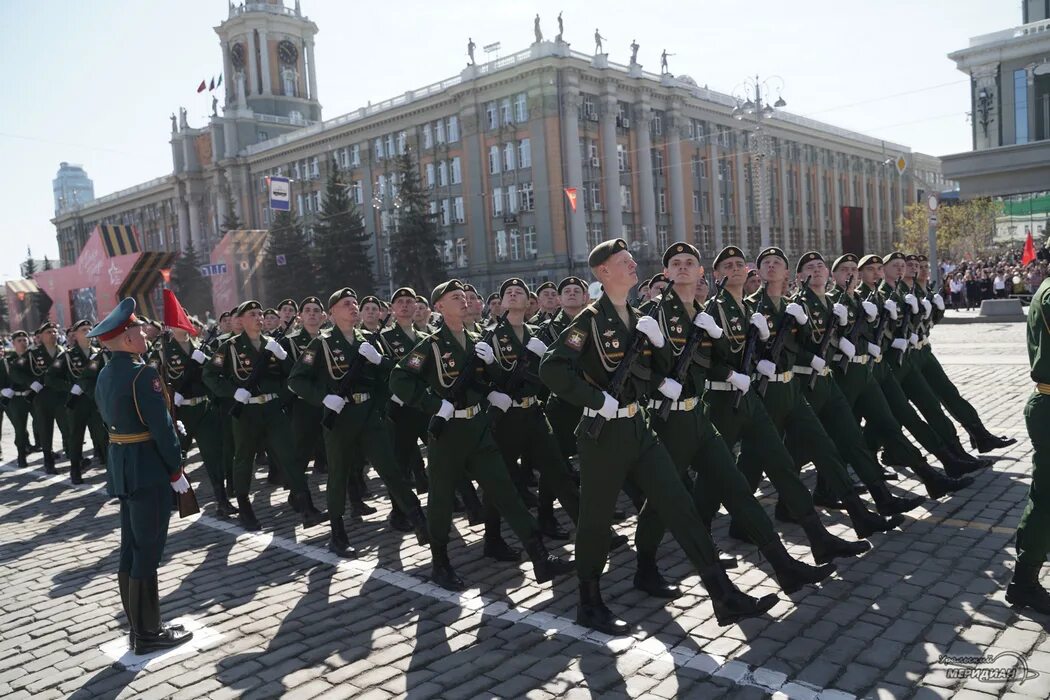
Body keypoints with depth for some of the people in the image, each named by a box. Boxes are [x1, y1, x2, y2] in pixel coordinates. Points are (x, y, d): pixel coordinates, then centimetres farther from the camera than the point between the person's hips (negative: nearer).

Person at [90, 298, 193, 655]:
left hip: (121, 465, 9)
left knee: (131, 550, 15)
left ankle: (137, 626, 25)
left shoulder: (104, 375, 9)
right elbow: (162, 427, -20)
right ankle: (148, 633, 8)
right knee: (147, 551, -1)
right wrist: (176, 471, -11)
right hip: (149, 469, -9)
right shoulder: (142, 374, -20)